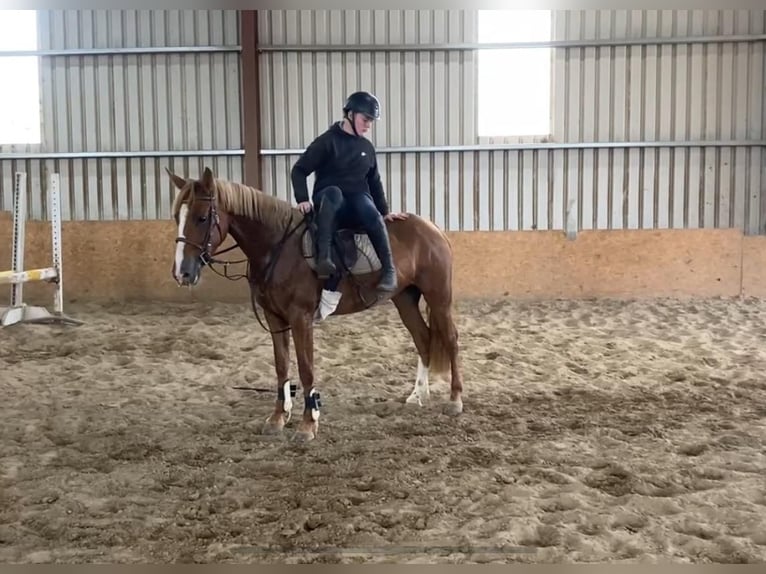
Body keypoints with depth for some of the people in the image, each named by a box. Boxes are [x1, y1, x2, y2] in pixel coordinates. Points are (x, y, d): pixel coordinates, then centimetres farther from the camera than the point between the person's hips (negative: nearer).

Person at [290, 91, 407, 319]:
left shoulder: (367, 147, 13)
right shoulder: (328, 141, -3)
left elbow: (375, 183, 22)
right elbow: (299, 170, -4)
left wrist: (385, 212, 15)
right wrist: (302, 199, -17)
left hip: (358, 202, 3)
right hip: (329, 203, -3)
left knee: (371, 213, -34)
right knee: (332, 192, -40)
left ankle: (389, 270, -32)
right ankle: (324, 259, -51)